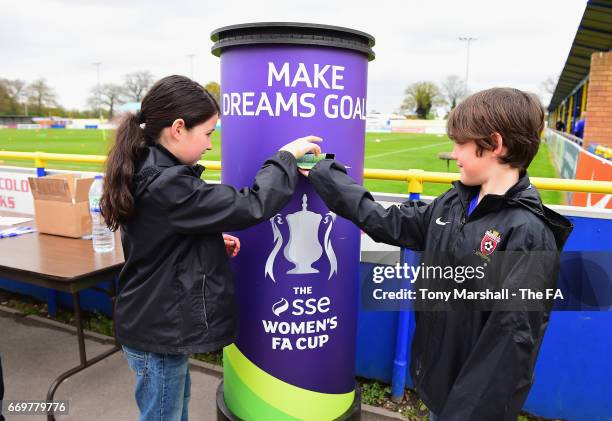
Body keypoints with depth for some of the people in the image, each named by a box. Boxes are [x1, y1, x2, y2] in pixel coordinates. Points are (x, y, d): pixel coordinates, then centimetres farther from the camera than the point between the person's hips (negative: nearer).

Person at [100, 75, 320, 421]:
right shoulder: (167, 186, -30)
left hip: (158, 323, 9)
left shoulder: (145, 174, 2)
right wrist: (286, 157, -16)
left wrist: (214, 241, 1)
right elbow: (250, 207, -29)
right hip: (158, 333, -9)